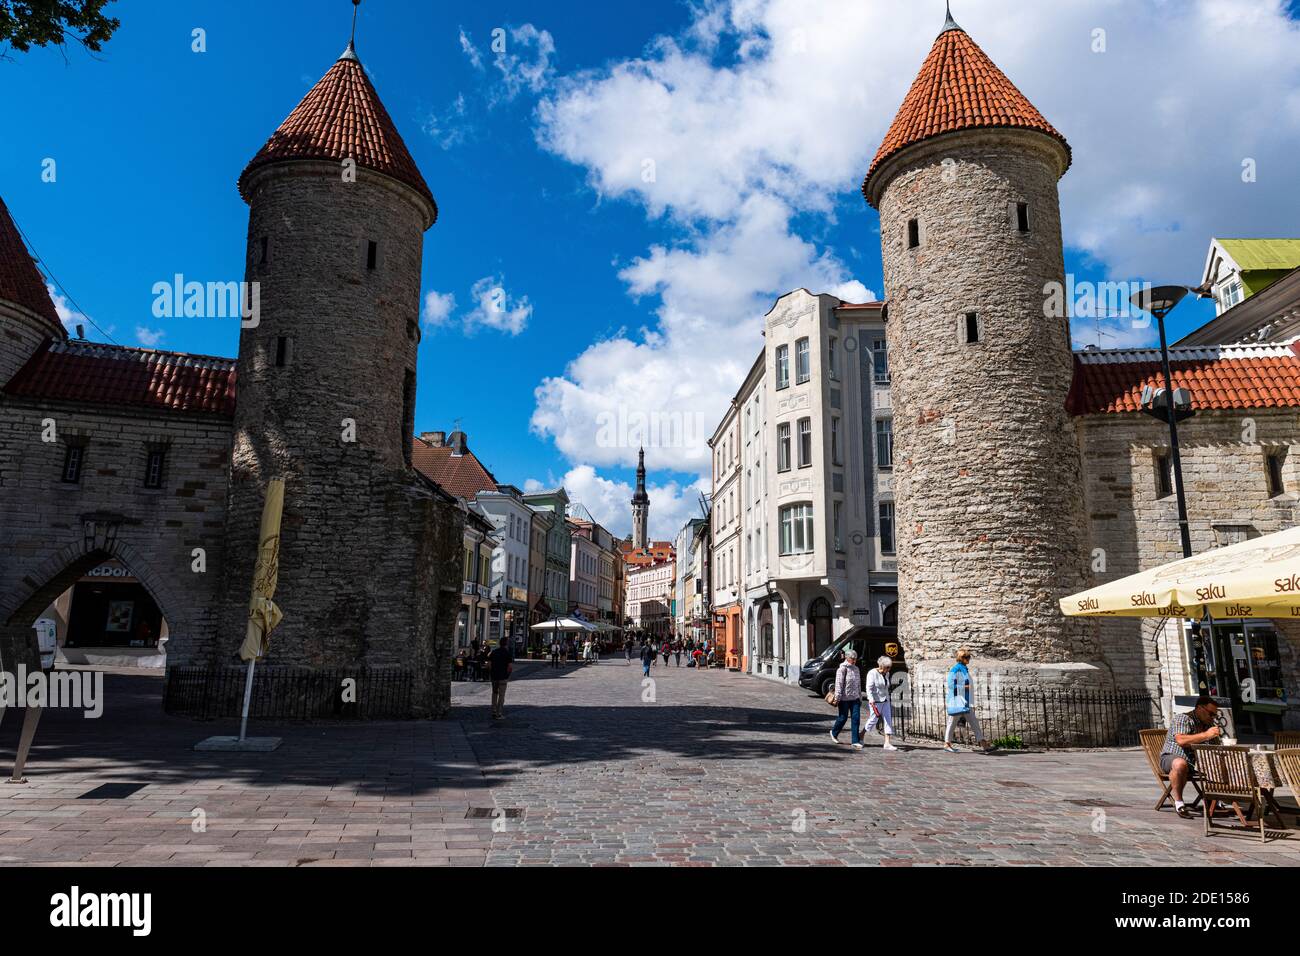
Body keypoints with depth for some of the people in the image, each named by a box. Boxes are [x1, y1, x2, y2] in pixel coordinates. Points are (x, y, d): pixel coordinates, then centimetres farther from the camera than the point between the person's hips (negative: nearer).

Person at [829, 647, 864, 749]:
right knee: (843, 718, 6)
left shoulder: (856, 669, 10)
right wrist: (837, 698, -17)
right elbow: (838, 684, -14)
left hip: (855, 698, 5)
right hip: (844, 698, -5)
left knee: (856, 718, -3)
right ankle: (834, 733, 32)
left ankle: (856, 741, 0)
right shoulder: (842, 669, -10)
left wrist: (860, 697, 18)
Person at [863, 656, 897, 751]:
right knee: (873, 720, -2)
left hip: (885, 701, 7)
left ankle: (887, 743, 0)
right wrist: (871, 701, -27)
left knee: (888, 721, -1)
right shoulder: (873, 673, -13)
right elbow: (869, 688, -19)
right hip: (875, 701, -7)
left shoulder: (886, 674, 9)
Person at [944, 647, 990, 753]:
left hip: (966, 701, 9)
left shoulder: (965, 669, 14)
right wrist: (965, 687, -17)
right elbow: (951, 684, -18)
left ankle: (982, 742, 1)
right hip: (957, 701, -9)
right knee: (953, 722, 0)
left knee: (973, 721, 3)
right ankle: (947, 743, 9)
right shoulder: (955, 669, -12)